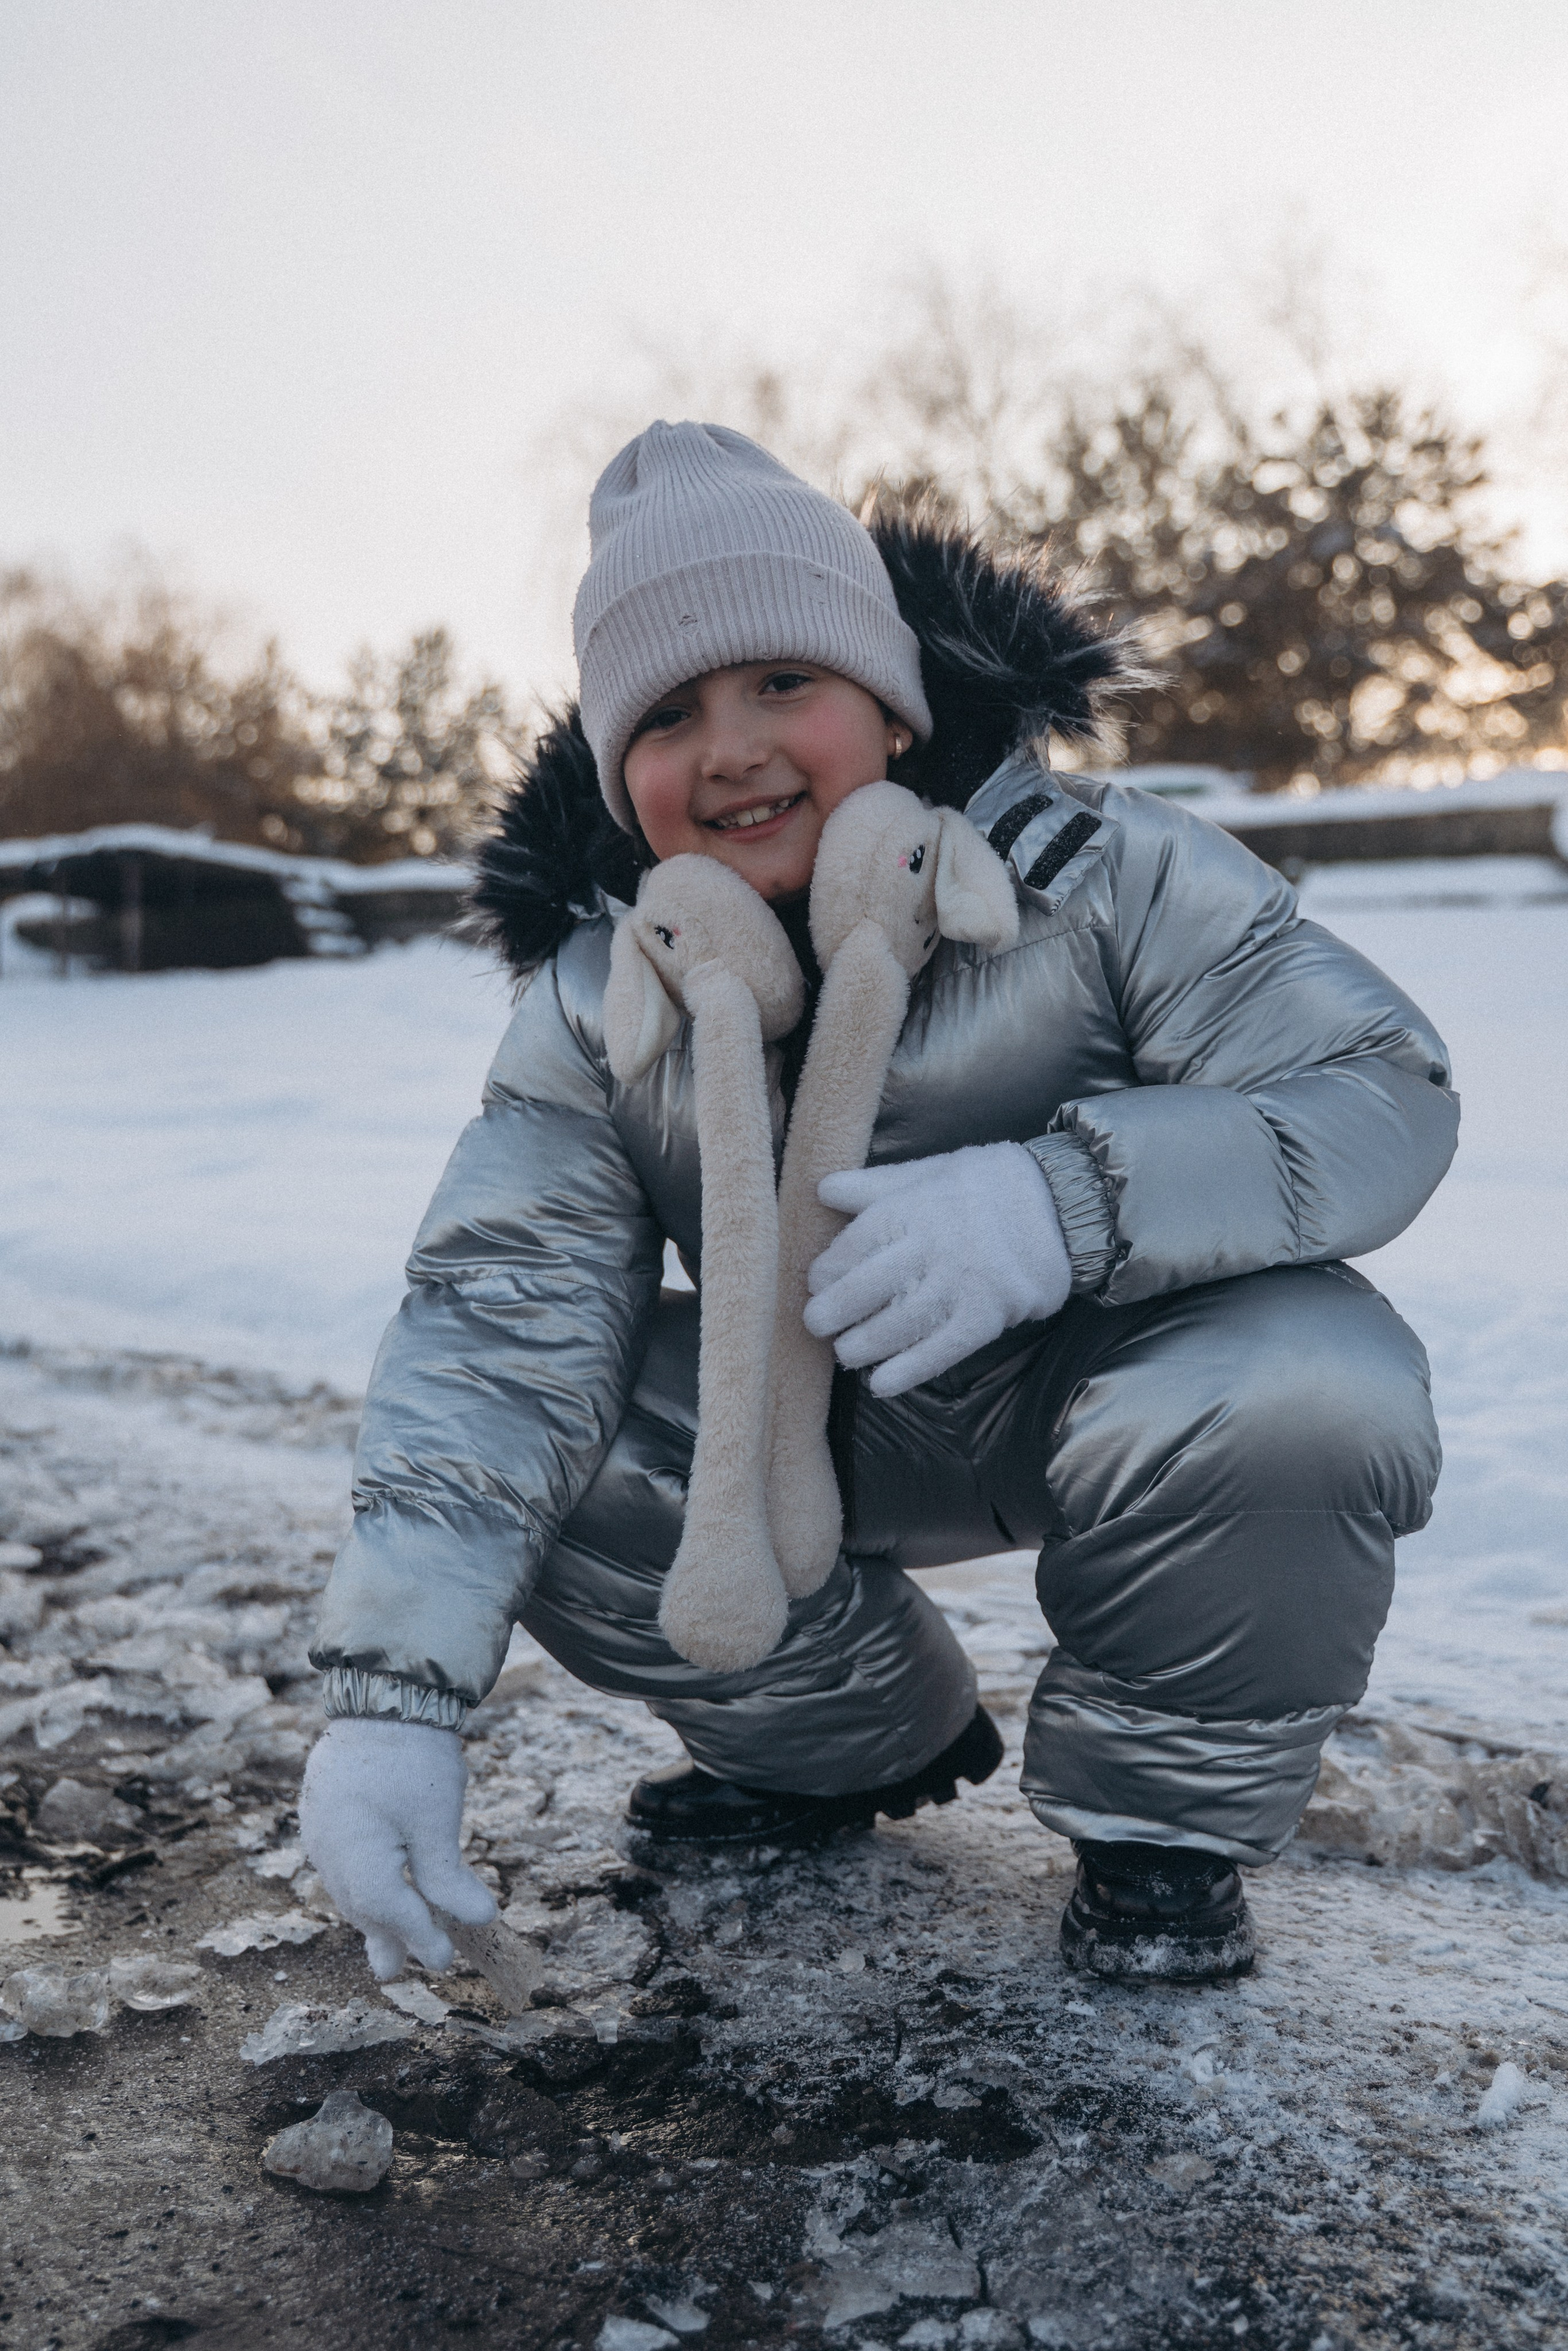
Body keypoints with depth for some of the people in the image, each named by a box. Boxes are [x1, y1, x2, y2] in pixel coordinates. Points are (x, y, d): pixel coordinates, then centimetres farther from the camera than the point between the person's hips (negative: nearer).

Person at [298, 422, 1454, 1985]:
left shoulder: (1099, 874, -20)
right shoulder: (592, 1007, -11)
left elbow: (1382, 1098, -24)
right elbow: (493, 1329, -19)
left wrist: (1066, 1199, -43)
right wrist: (393, 1695, -30)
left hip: (1108, 1380, -3)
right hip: (827, 1431, 4)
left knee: (1305, 1389, -35)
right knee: (543, 1461, -17)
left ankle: (1167, 1814, -4)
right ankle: (862, 1742, 11)